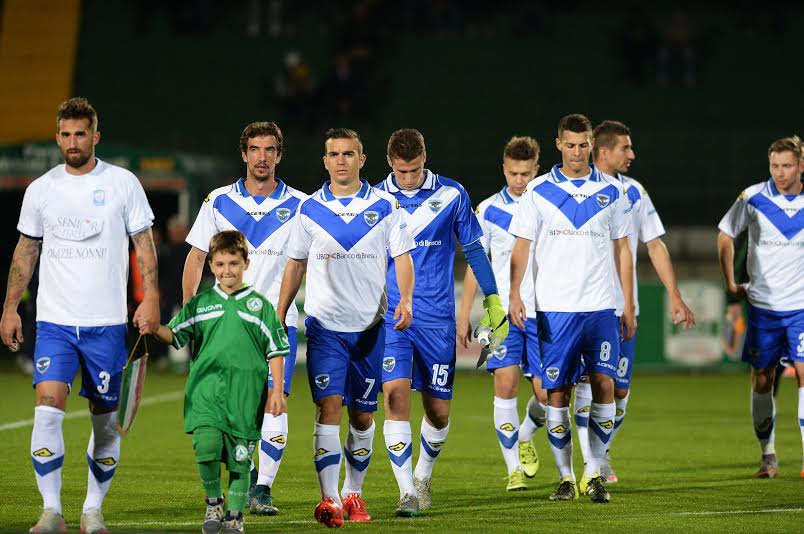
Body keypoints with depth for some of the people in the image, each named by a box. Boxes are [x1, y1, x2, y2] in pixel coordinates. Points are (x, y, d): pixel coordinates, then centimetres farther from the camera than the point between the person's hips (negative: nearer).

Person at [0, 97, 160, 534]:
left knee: (105, 418, 4)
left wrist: (150, 299, -7)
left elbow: (144, 243, 4)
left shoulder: (122, 183, 1)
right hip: (54, 321, 1)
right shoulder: (40, 189, 7)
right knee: (47, 409, -15)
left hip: (107, 323, -1)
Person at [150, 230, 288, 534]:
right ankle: (214, 502, 6)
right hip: (206, 389, 0)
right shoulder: (200, 303, 11)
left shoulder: (259, 305, 7)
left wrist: (277, 390, 1)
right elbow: (175, 334, 10)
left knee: (239, 458, 2)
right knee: (206, 447, -17)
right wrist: (154, 328, -11)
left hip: (244, 393, 0)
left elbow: (275, 351, 8)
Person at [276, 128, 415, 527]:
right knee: (328, 407, -14)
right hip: (324, 325, -1)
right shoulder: (310, 209, 4)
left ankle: (353, 494, 24)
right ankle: (329, 499, -18)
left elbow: (402, 256, 2)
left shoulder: (384, 206, 2)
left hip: (369, 325, 1)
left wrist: (405, 299, -15)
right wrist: (279, 315, 9)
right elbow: (295, 264, 12)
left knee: (362, 415, 8)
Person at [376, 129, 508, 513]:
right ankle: (408, 492, -15)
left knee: (438, 411, 4)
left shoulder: (451, 195, 0)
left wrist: (493, 299, 8)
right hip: (389, 318, -1)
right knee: (395, 396, -18)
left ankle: (424, 476, 32)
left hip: (437, 319, 1)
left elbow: (473, 249, 9)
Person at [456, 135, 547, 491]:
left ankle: (525, 437, 30)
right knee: (506, 384, -11)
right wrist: (464, 314, 5)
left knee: (545, 392, -2)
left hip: (543, 312, 1)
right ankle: (514, 468, -2)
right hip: (502, 312, -1)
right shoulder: (488, 211, 4)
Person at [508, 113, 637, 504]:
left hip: (601, 306, 1)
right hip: (554, 307, -1)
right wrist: (514, 295, -11)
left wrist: (629, 307, 9)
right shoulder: (539, 191, 3)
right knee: (556, 391, -1)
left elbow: (622, 250, 12)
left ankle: (594, 474, 1)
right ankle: (565, 477, 10)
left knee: (604, 385, -8)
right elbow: (522, 246, 2)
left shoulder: (611, 191, 8)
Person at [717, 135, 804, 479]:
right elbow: (725, 236, 10)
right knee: (762, 381, 4)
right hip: (762, 305, 1)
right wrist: (730, 283, 6)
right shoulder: (753, 198, -4)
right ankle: (768, 457, 16)